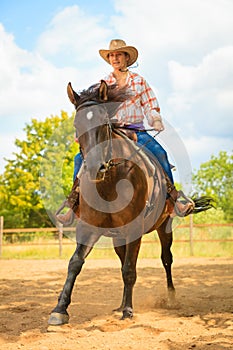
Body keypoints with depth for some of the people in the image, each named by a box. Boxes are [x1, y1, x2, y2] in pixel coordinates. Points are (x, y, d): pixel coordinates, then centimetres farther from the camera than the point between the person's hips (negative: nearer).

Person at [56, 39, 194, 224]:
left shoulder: (139, 81, 9)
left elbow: (151, 107, 7)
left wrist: (156, 121, -14)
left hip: (136, 130, -2)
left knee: (159, 152, -30)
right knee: (81, 158, -16)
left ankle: (174, 196, -22)